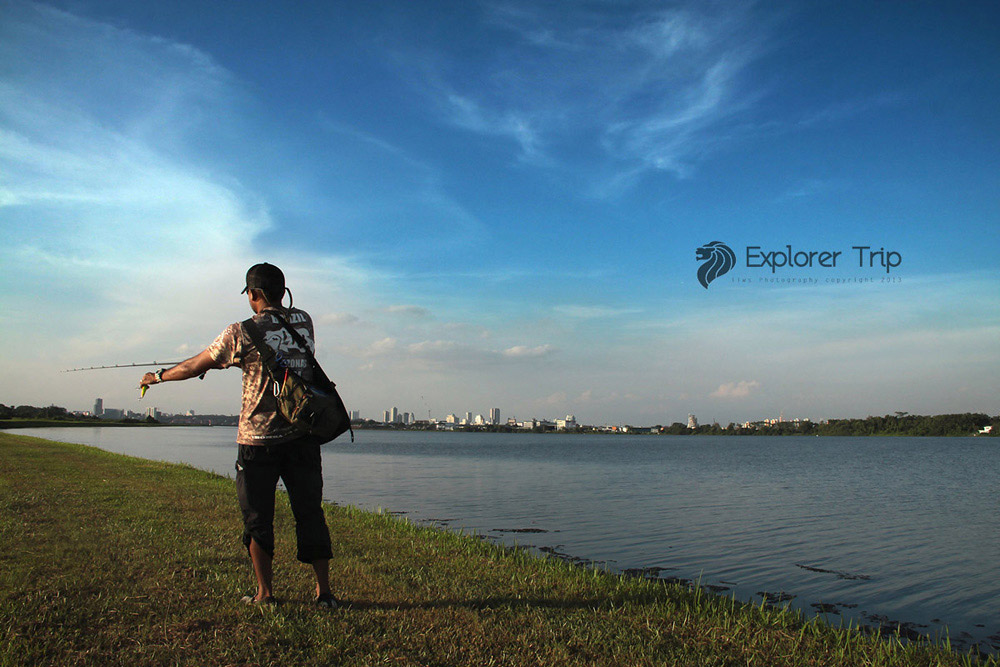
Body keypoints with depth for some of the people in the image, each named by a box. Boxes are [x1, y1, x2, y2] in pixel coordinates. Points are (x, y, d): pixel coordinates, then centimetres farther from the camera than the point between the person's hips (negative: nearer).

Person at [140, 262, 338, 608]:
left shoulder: (243, 332, -7)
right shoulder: (304, 321, 6)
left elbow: (195, 366, 5)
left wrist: (158, 376, 24)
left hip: (259, 439, -3)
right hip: (303, 436, 4)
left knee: (258, 518, 10)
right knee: (310, 513, 9)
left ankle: (265, 593, 19)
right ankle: (324, 592, 12)